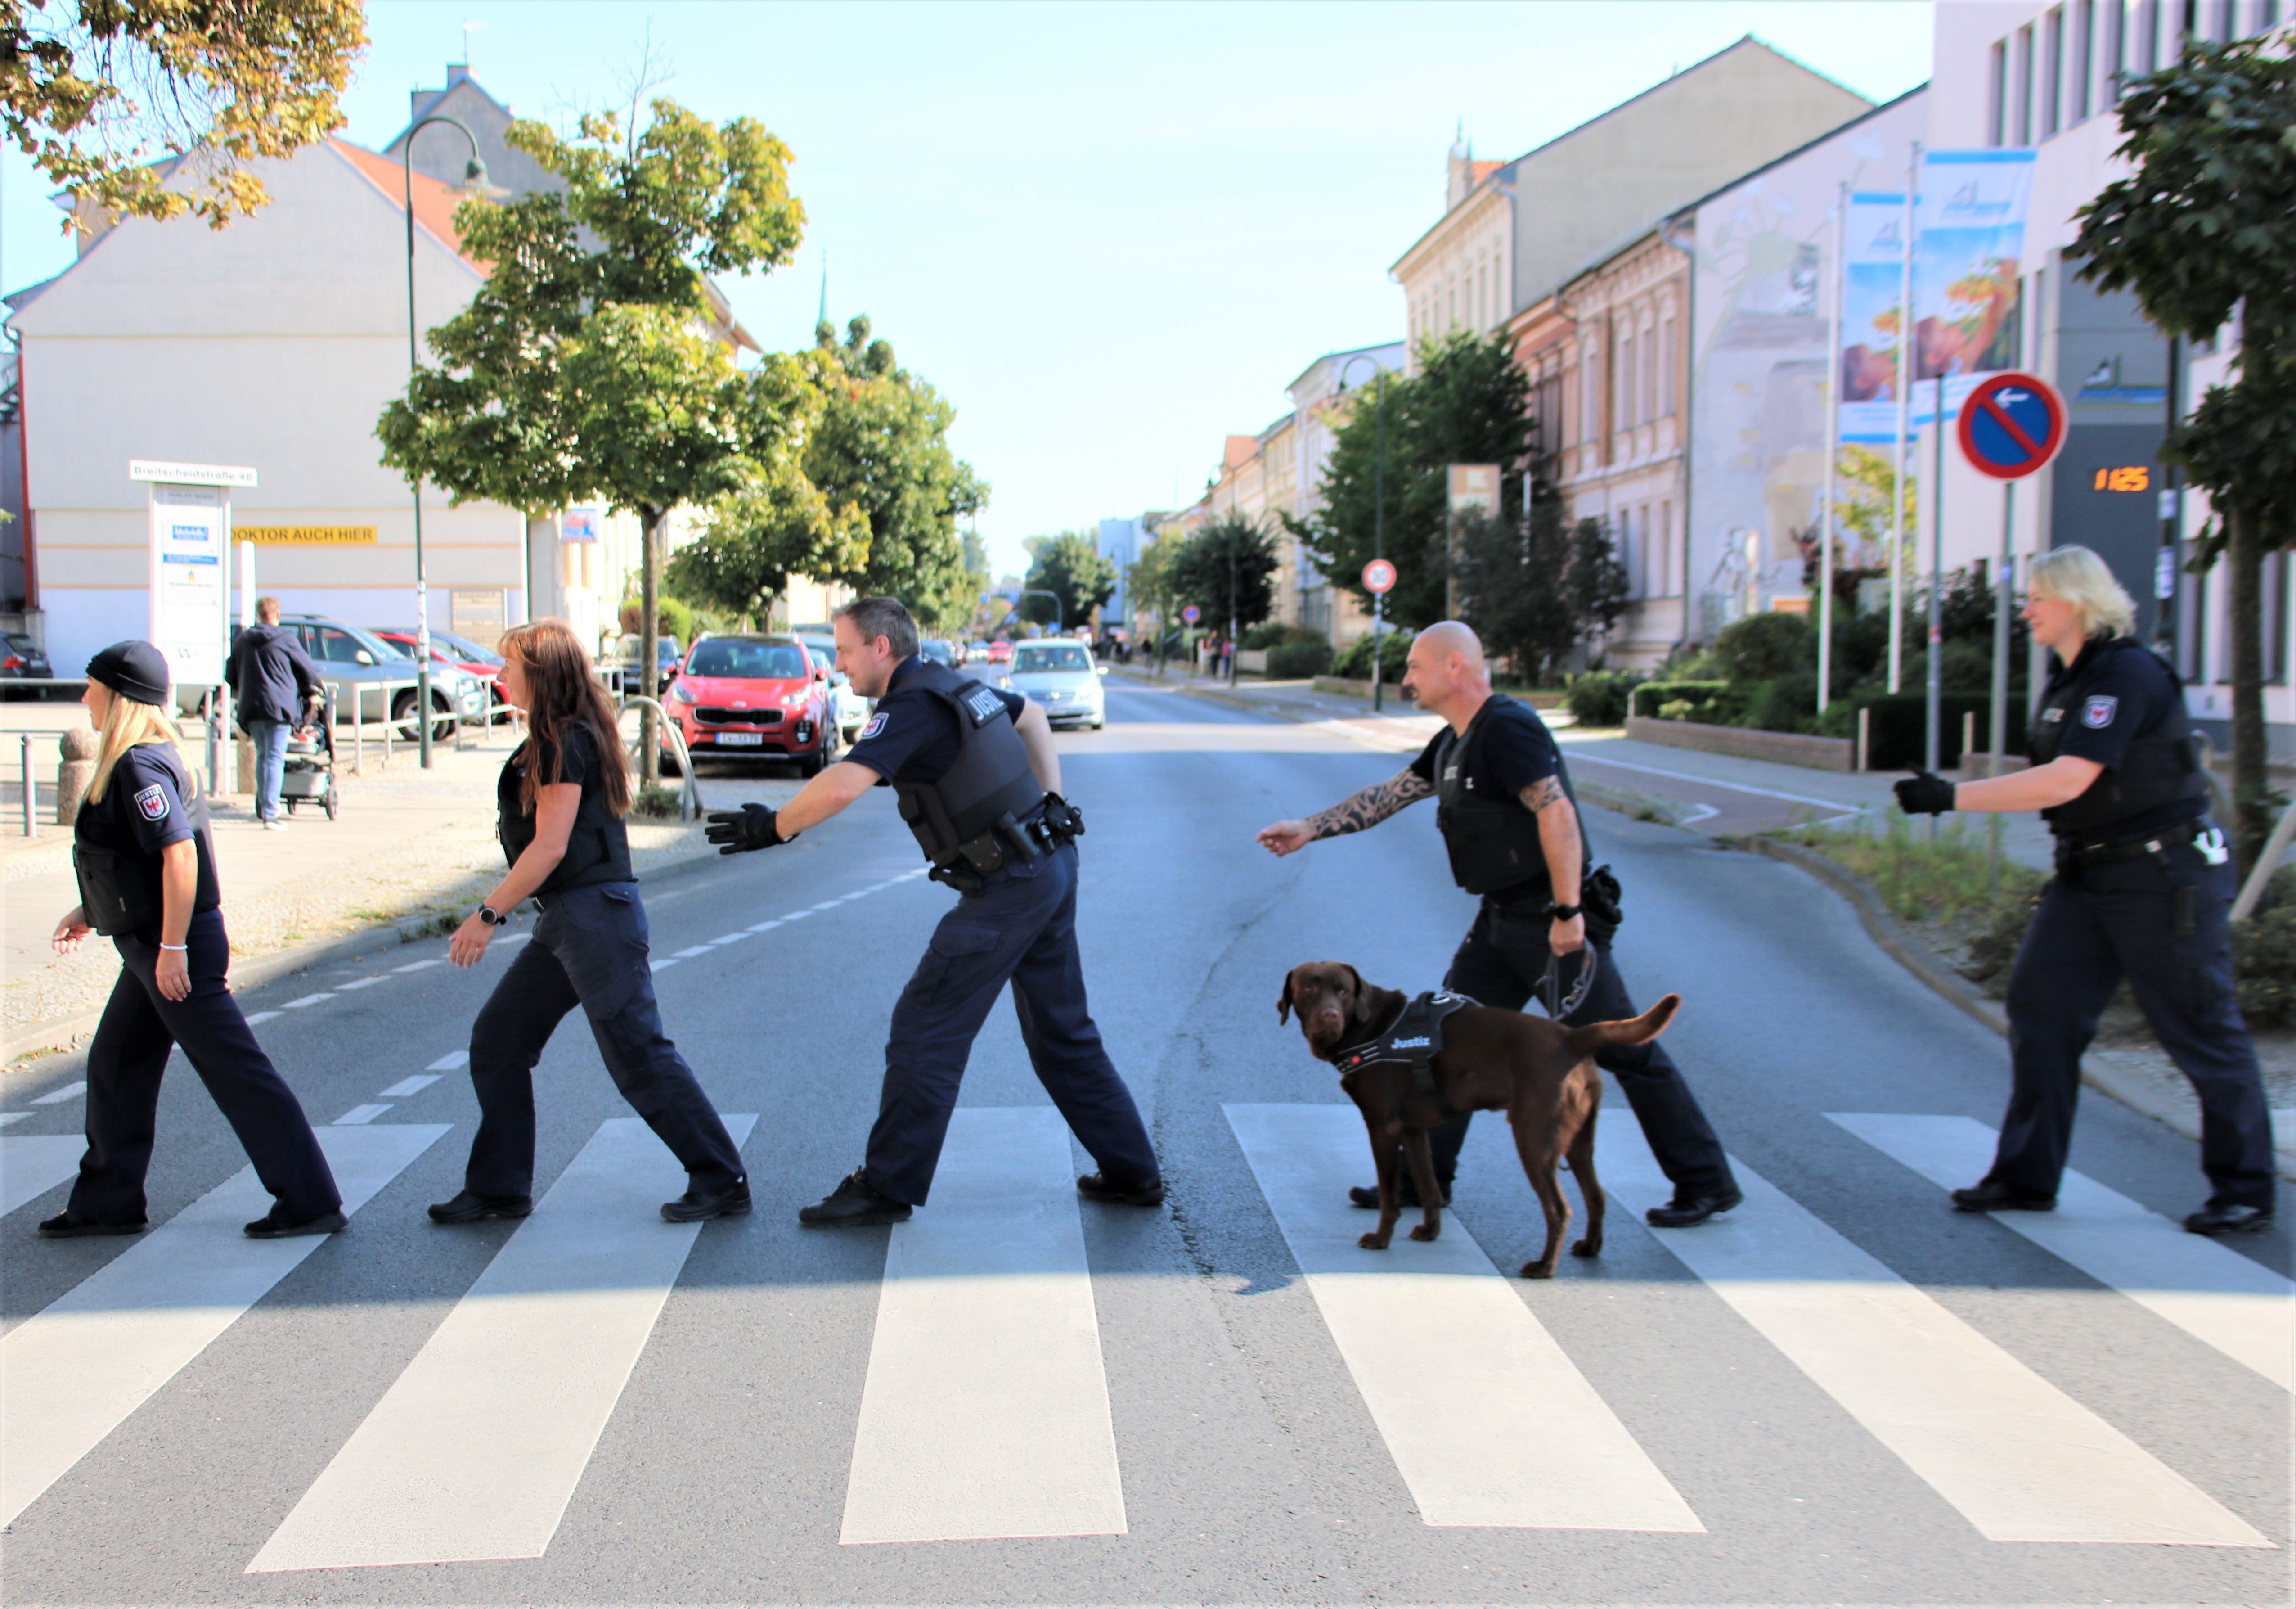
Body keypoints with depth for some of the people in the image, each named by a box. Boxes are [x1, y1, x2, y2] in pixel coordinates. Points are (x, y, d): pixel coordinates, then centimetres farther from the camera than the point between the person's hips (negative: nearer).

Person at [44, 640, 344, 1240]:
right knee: (116, 1067, 17)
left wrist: (173, 949, -26)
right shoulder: (131, 762, 12)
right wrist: (90, 911, 25)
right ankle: (107, 1203, 29)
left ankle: (310, 1204, 0)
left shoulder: (140, 767, -19)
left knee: (239, 1076, -5)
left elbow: (180, 853, -27)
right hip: (148, 943, 10)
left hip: (175, 948, -10)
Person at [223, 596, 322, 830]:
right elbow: (307, 670, 4)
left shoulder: (242, 641, 9)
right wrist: (312, 692, 24)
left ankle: (263, 807, 27)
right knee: (275, 759, -5)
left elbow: (230, 676, 17)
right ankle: (270, 814, -11)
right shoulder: (286, 640, -5)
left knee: (262, 756, 20)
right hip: (279, 706, -5)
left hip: (251, 707, 5)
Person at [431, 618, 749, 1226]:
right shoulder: (562, 738, 16)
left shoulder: (565, 744, -14)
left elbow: (549, 847, -18)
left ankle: (722, 1181, 1)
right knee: (497, 1040, 11)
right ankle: (498, 1190, 17)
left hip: (595, 915, -10)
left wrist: (489, 915, -13)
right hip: (566, 921, 10)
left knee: (638, 1056, -6)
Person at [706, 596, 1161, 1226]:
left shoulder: (913, 707, -15)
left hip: (1007, 889, -10)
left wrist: (773, 827, -15)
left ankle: (888, 1186, 4)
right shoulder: (959, 686, 14)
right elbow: (1032, 717, 32)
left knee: (926, 1027, -3)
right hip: (1050, 869, 10)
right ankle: (1133, 1173, 21)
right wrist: (1050, 803, 25)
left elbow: (841, 785, -29)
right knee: (1062, 1033, 17)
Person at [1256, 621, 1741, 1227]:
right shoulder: (1454, 743, 13)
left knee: (1621, 1049, -3)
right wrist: (1309, 829, 17)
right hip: (1502, 918, 10)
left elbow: (1557, 813, -27)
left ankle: (1706, 1184, 7)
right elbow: (1388, 795, 21)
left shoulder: (1508, 728, -18)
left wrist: (1567, 912, -30)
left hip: (1555, 920, -10)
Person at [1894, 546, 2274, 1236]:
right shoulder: (2067, 682, 11)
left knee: (2203, 1031, 1)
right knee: (2040, 1008, 2)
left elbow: (2067, 782, -27)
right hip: (2089, 875, 9)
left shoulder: (2127, 674, -19)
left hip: (2166, 875, -9)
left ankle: (2246, 1190, 15)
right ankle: (2027, 1177, 9)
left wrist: (1952, 797, -27)